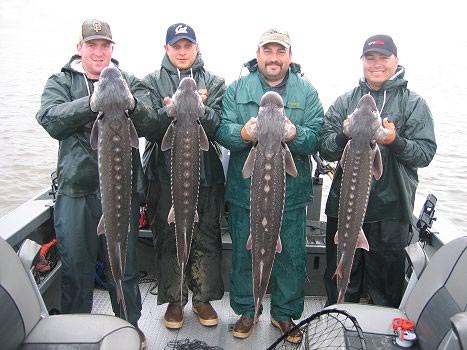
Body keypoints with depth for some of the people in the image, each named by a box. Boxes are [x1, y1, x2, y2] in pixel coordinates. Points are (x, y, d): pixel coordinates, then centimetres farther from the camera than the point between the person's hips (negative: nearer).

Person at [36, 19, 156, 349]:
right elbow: (52, 121, -11)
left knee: (125, 266, 12)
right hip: (76, 188, 0)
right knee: (76, 268, 10)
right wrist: (94, 102, -23)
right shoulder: (61, 82, 8)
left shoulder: (130, 82, 9)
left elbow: (149, 123, -6)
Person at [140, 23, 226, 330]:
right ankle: (175, 300, 26)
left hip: (206, 175, 0)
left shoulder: (214, 82, 8)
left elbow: (216, 125, -7)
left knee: (206, 239, 8)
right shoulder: (153, 82, 7)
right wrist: (174, 110, -22)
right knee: (169, 238, 9)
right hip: (165, 174, 0)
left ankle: (204, 298, 26)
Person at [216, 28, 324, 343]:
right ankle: (246, 311, 35)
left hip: (291, 193, 0)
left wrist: (294, 134, -28)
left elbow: (317, 138, -7)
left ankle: (285, 313, 34)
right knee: (244, 254, 13)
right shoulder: (238, 89, 3)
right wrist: (243, 133, -28)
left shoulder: (306, 92, 3)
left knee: (291, 257, 11)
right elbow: (221, 130, -7)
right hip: (245, 190, 0)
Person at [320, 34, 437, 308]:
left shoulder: (414, 104, 3)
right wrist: (344, 136, -19)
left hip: (390, 210, -2)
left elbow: (426, 153, -6)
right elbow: (326, 149, 0)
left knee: (386, 283, 11)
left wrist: (396, 141, -23)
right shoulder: (344, 102, 9)